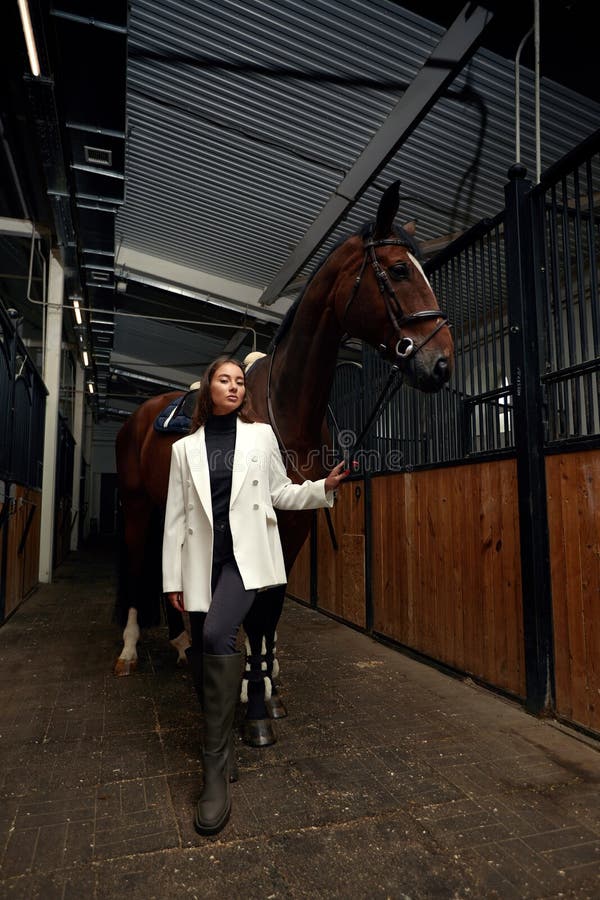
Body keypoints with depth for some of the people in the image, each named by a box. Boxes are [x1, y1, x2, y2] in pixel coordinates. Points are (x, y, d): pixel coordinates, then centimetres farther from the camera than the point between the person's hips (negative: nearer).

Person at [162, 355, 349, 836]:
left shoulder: (262, 435, 7)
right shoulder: (185, 447, 8)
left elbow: (280, 492, 11)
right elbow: (176, 516, 6)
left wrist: (324, 487, -5)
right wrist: (172, 578, 4)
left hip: (247, 553, -2)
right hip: (202, 559, 3)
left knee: (217, 635, -26)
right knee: (205, 659, 8)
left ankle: (216, 770, -14)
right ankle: (222, 749, 36)